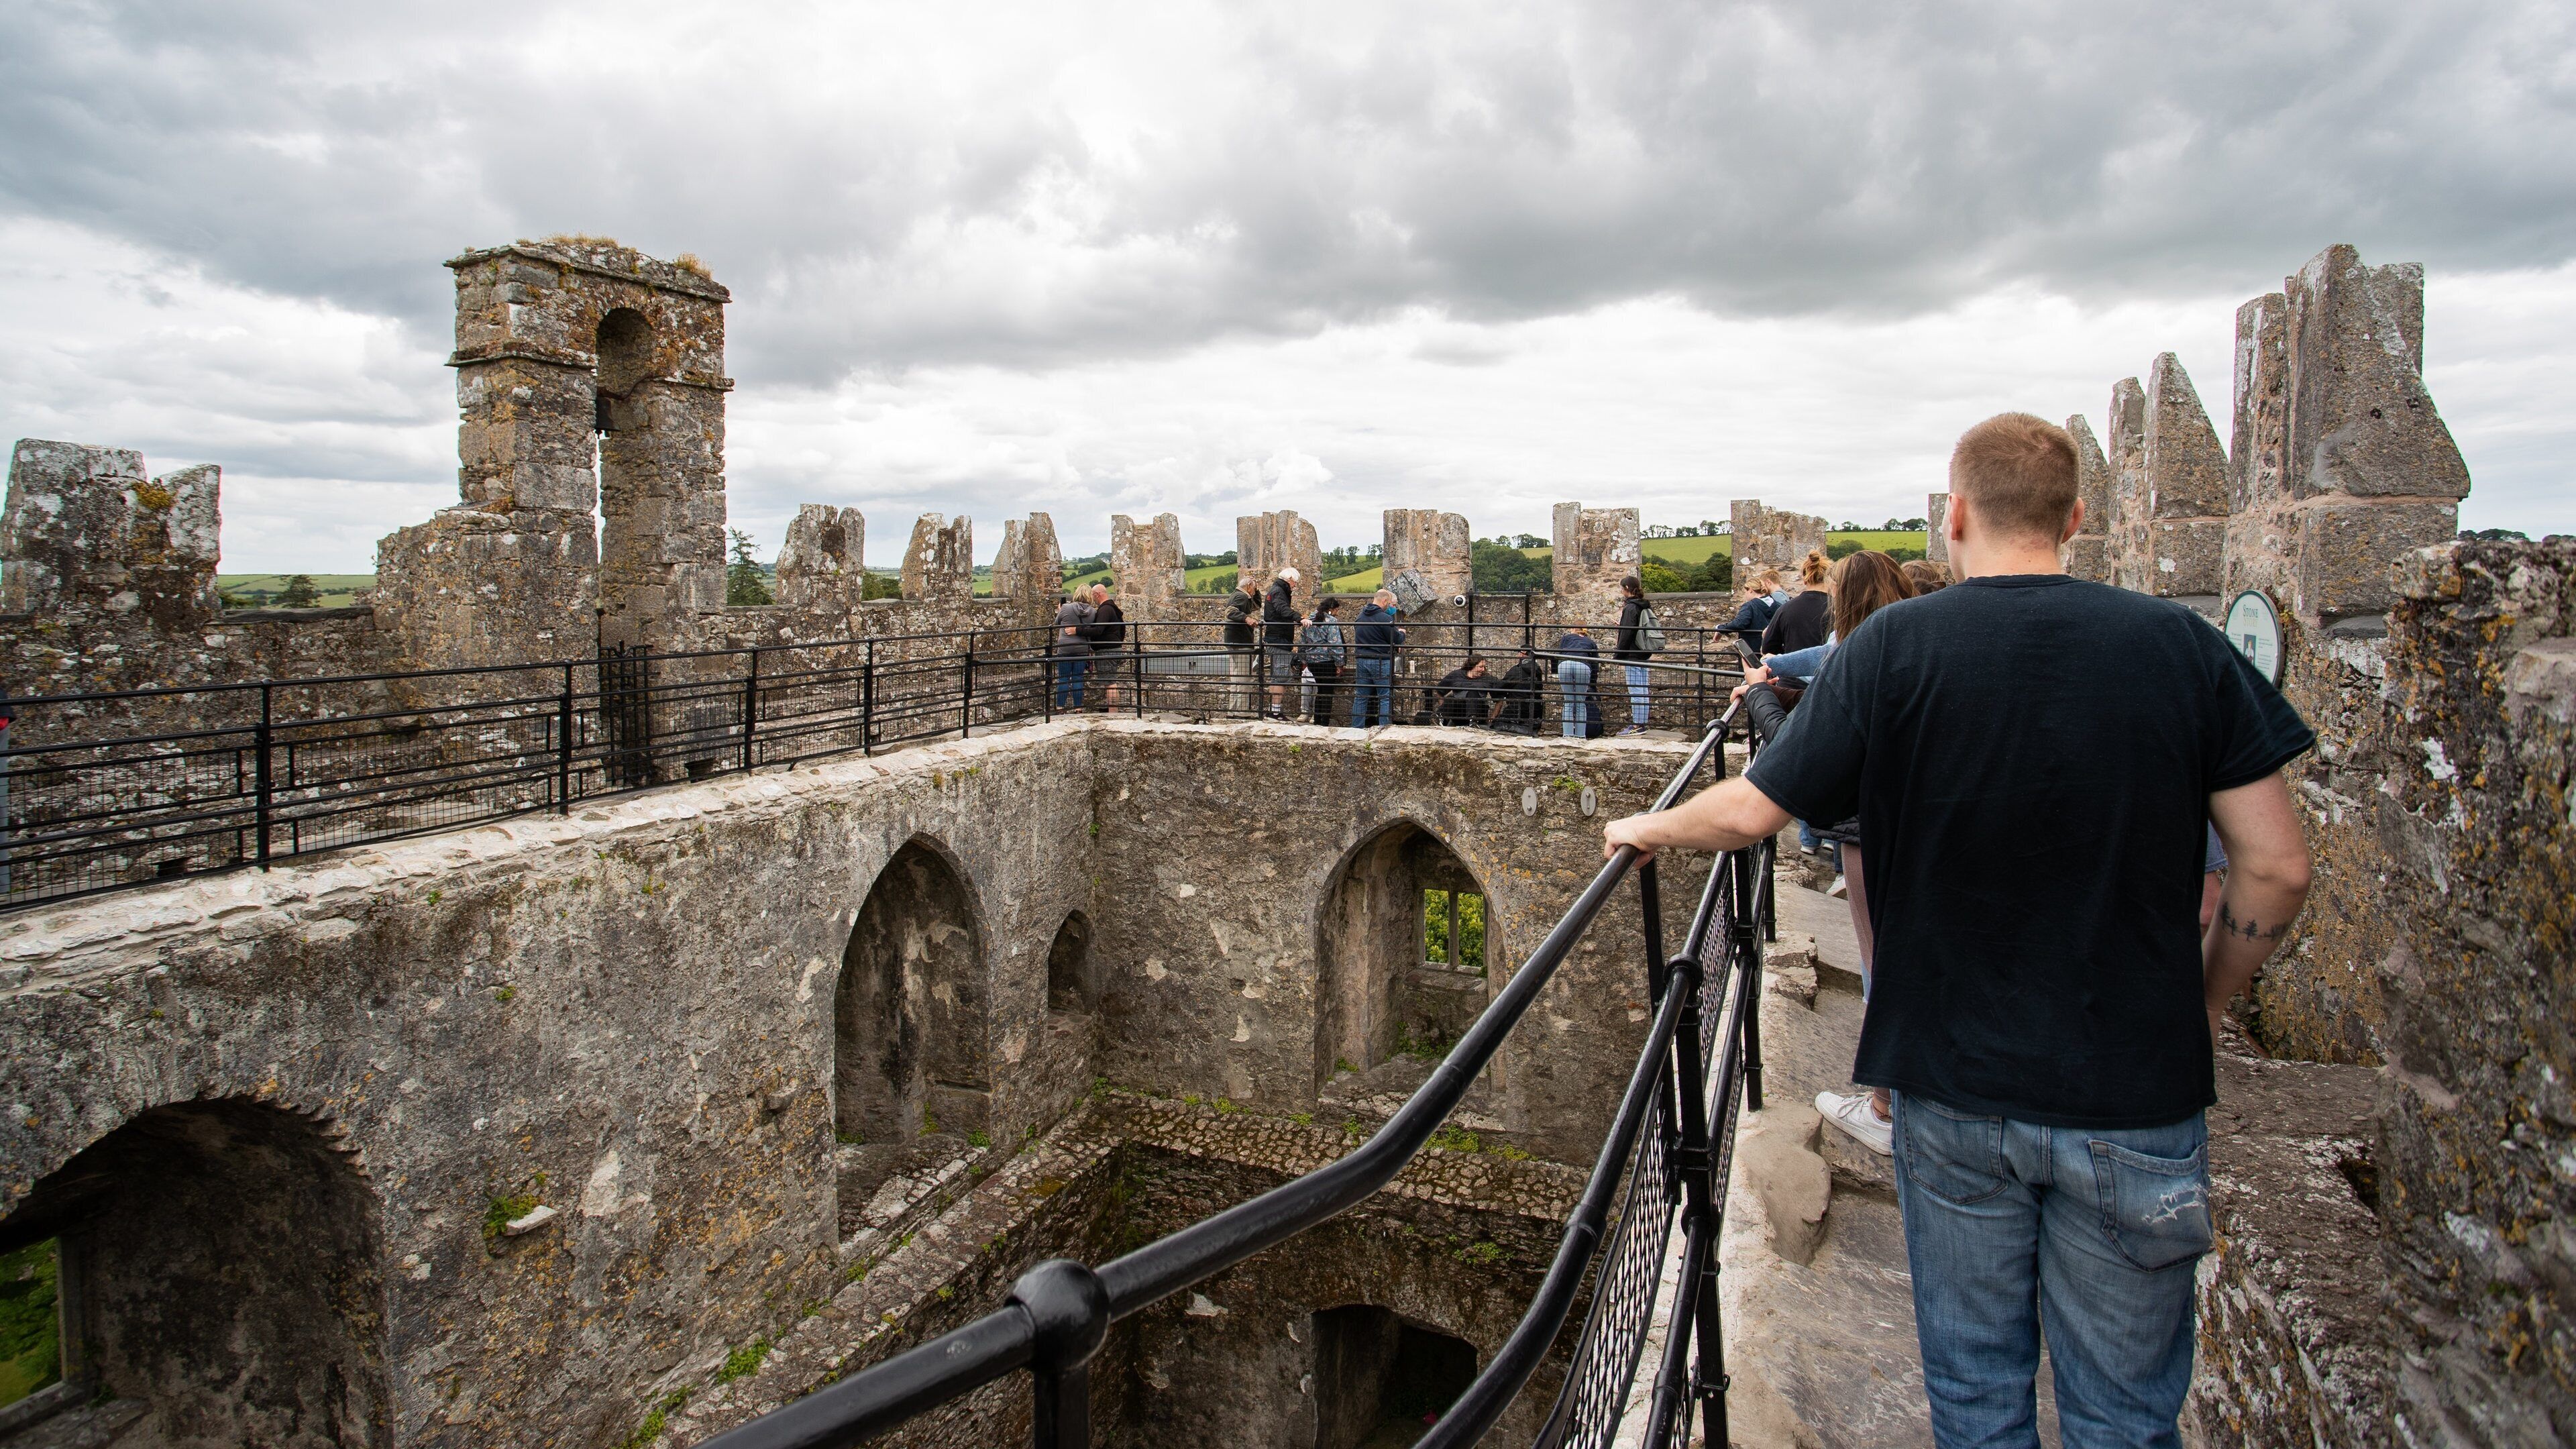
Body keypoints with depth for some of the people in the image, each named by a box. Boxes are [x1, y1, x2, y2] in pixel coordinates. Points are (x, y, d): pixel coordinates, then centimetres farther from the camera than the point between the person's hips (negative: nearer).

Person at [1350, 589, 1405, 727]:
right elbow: (1396, 639, -11)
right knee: (1385, 698, 0)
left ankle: (1356, 728, 11)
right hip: (1380, 662, -6)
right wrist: (1402, 633, 12)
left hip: (1361, 660, 6)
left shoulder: (1361, 615, 9)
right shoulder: (1384, 618, -14)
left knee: (1360, 697, 10)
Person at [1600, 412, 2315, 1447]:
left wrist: (1647, 830, 9)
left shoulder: (1893, 648, -11)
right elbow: (2276, 869, -5)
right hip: (2136, 1092, 1)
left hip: (1953, 1088, -1)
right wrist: (2204, 1001, 11)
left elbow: (1750, 811, -10)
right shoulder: (2180, 644, -6)